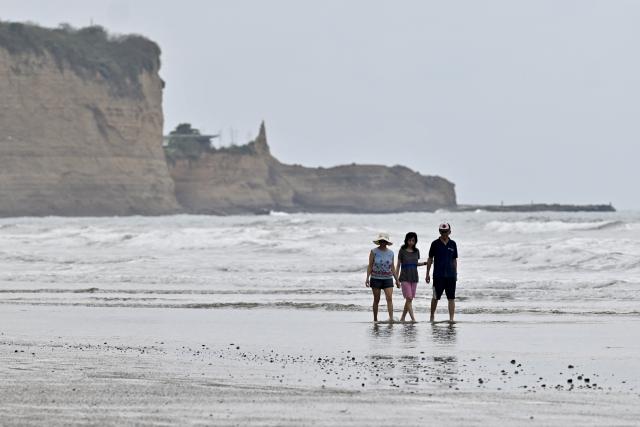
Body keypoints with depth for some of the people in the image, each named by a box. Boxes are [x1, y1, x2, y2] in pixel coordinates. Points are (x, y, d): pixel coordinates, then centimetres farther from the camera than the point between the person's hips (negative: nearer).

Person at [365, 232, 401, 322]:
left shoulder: (390, 253, 7)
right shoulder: (374, 252, -2)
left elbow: (392, 267, 14)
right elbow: (370, 266, -1)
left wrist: (397, 280, 12)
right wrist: (367, 278, -10)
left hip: (388, 279, 2)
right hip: (376, 278, -2)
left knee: (389, 298, -13)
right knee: (376, 300, 4)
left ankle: (391, 318, -21)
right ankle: (375, 319, 14)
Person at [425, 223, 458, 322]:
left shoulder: (453, 244, 8)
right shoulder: (435, 244, 1)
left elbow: (454, 260, 14)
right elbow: (430, 259, 6)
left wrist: (455, 274, 11)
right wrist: (427, 274, 4)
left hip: (450, 275, 2)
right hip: (438, 276, -2)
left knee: (451, 297, -3)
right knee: (436, 297, 2)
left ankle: (451, 318, -2)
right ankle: (432, 315, 21)